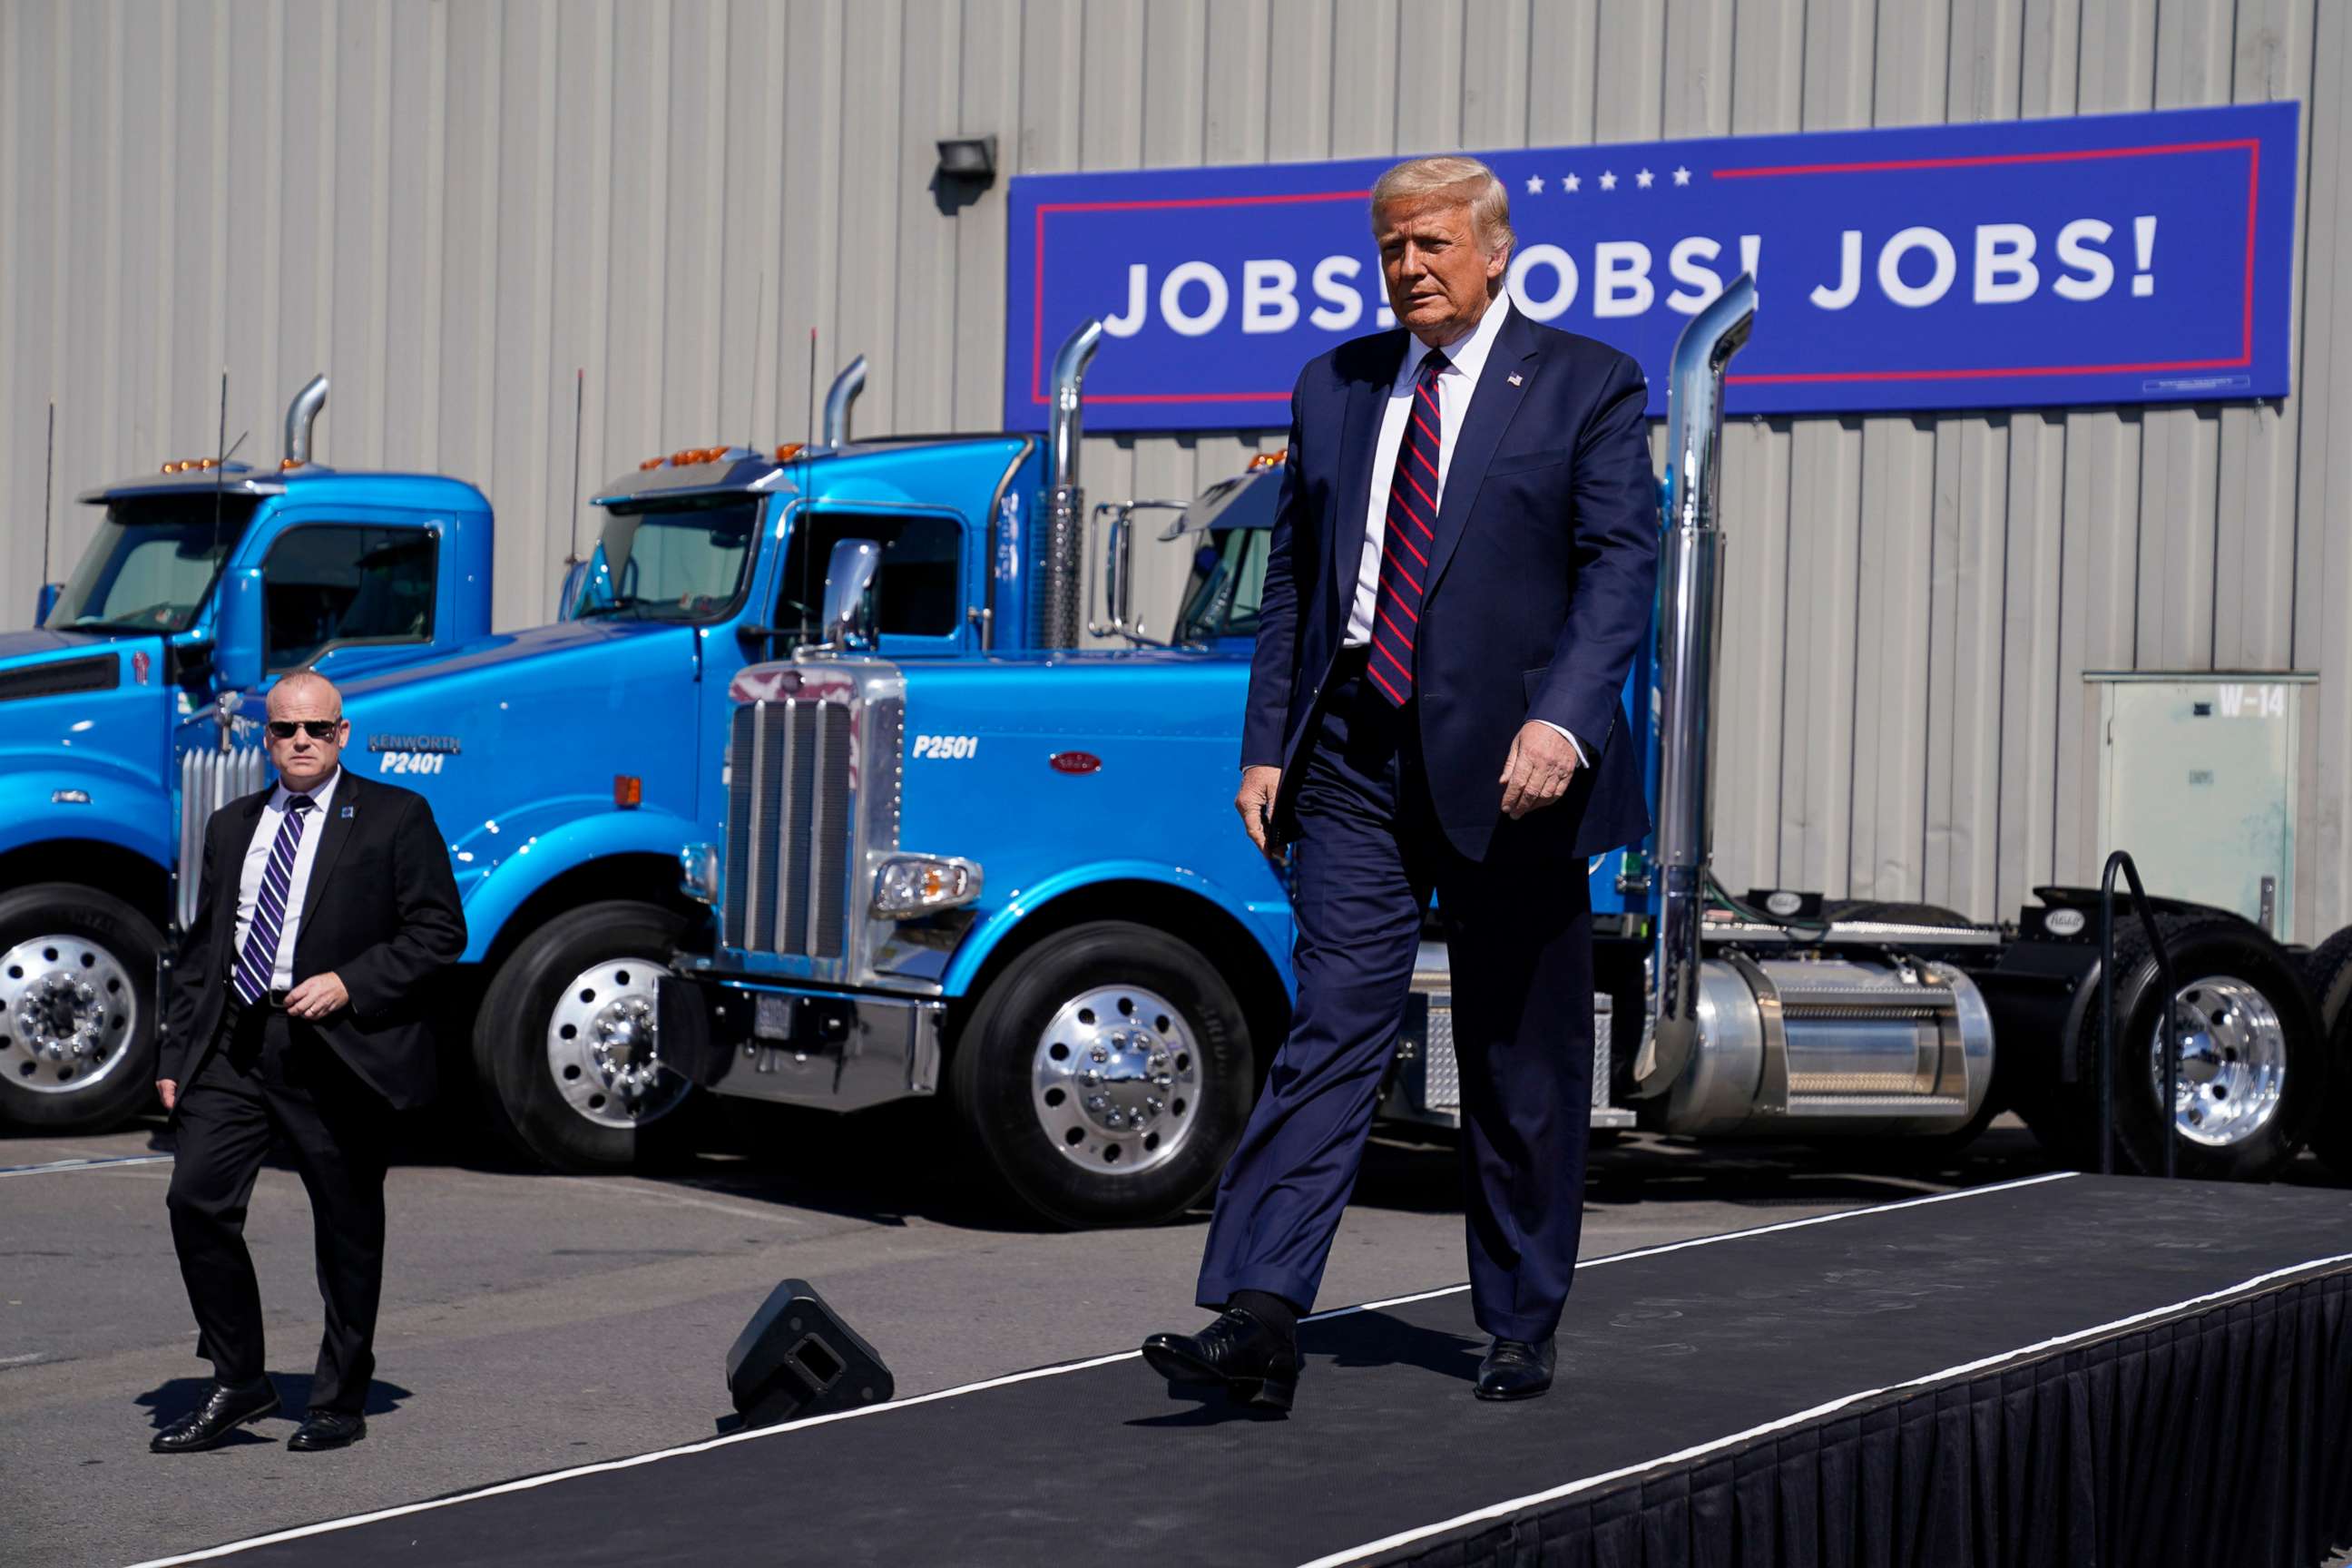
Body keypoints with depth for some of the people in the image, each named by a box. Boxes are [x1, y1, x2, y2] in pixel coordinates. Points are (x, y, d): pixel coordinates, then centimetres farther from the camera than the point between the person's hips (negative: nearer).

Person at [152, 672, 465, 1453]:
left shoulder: (394, 817, 2)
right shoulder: (232, 825, 17)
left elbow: (440, 930, -4)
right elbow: (202, 946, 18)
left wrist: (349, 984, -14)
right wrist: (176, 1052, 11)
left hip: (335, 1050, -4)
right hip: (232, 1047, 4)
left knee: (348, 1229, 3)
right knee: (197, 1200, -8)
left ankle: (340, 1402, 15)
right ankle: (238, 1382, 6)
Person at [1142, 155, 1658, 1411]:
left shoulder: (1585, 386, 1)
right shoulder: (1336, 386, 14)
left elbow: (1621, 563, -9)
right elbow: (1294, 577, 16)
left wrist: (1561, 718, -23)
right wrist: (1266, 744, 8)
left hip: (1508, 766, -3)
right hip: (1357, 756, 3)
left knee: (1521, 1064, 7)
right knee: (1330, 1029, -7)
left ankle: (1522, 1328, 21)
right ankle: (1256, 1319, -14)